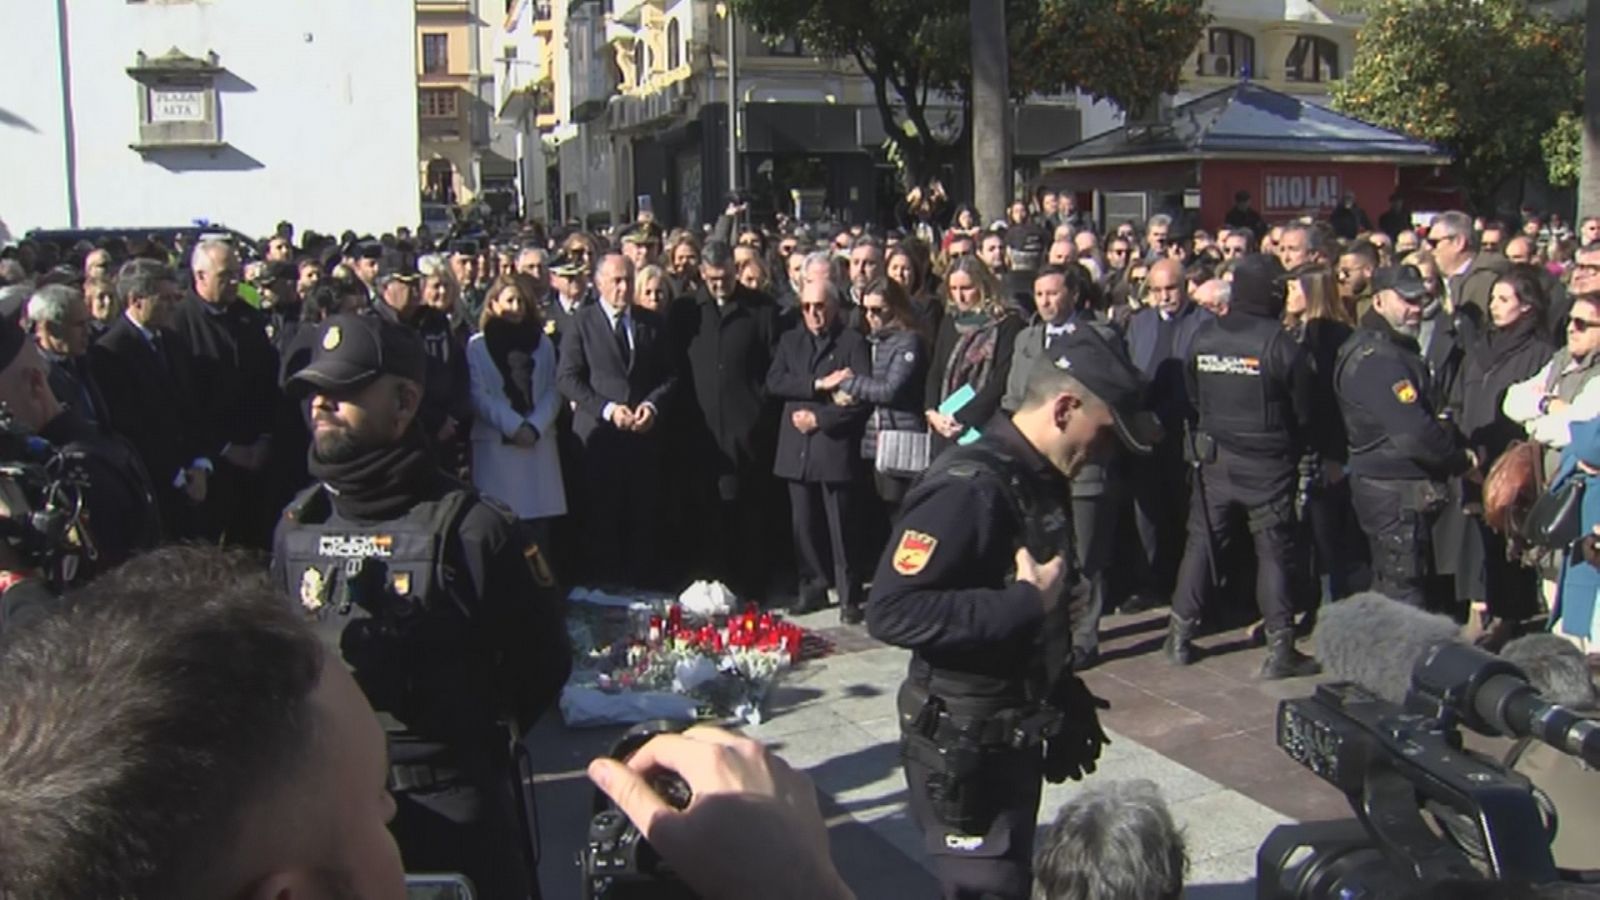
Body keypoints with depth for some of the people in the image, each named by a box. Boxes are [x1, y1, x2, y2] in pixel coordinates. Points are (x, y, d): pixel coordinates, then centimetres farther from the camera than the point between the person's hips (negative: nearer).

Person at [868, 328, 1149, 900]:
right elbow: (891, 611, -32)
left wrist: (1066, 705, 12)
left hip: (1017, 740, 9)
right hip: (962, 748, -9)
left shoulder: (1039, 481, 4)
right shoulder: (969, 487, -24)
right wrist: (1026, 601, -28)